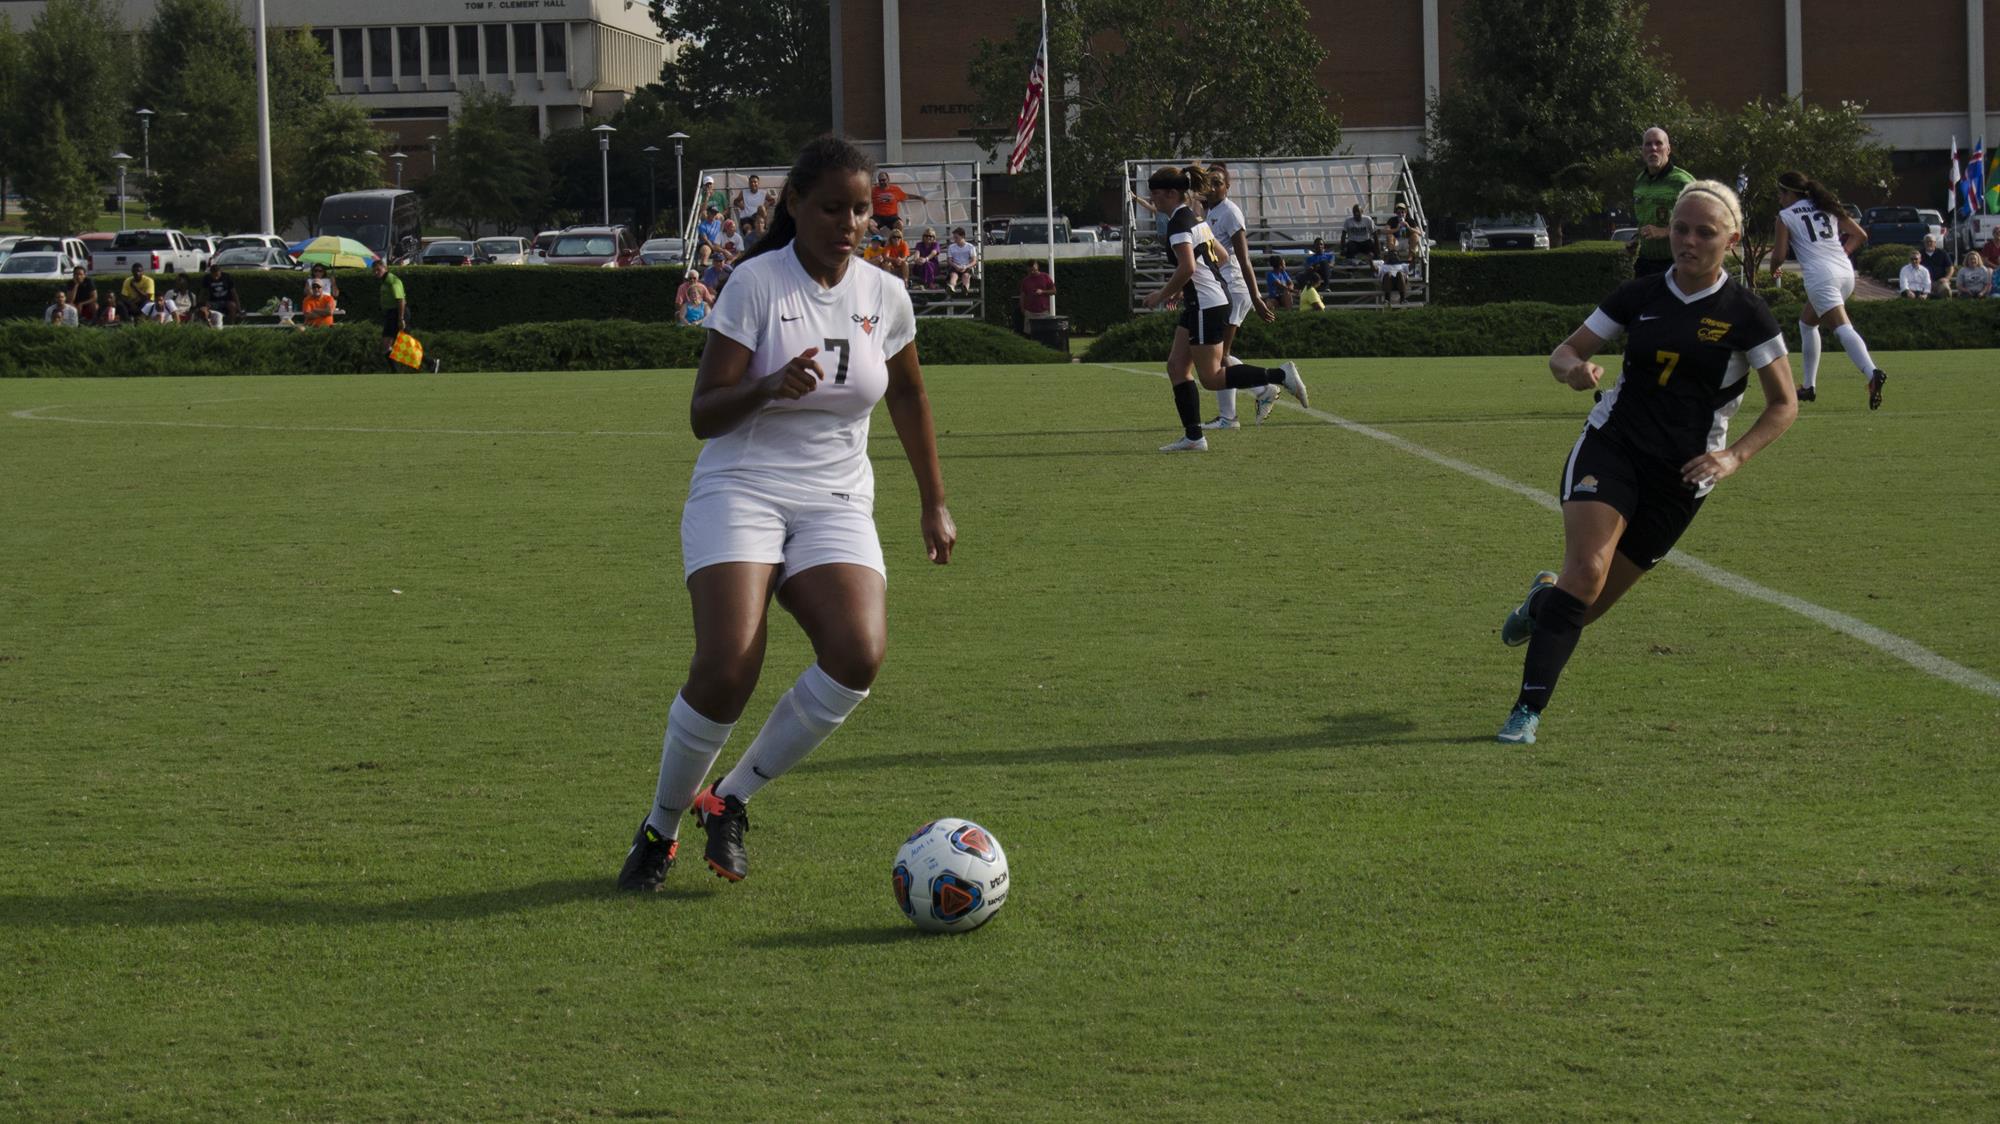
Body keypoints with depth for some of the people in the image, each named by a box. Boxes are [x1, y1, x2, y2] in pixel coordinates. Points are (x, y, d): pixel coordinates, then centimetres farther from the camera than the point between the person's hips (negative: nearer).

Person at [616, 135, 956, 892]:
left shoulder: (884, 296, 5)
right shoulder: (756, 284, -9)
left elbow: (908, 396, 24)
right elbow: (703, 416, -11)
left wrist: (933, 503, 27)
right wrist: (768, 388, -30)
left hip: (837, 505, 4)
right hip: (740, 491, -4)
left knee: (859, 654, -25)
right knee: (727, 666, -25)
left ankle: (730, 800, -5)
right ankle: (660, 827, 2)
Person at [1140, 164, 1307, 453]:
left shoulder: (1179, 222, -15)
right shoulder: (1194, 217, 15)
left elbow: (1187, 268, -27)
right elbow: (1220, 255, 23)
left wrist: (1162, 295, -13)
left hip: (1206, 306, -10)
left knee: (1211, 378, -6)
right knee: (1177, 366, 8)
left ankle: (1280, 376, -8)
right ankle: (1193, 437, 6)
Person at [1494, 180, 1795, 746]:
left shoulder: (1746, 313, -3)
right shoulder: (1641, 295, 4)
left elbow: (1785, 405, 1)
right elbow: (1564, 352, 11)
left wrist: (1734, 457, -14)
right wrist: (1573, 369, -14)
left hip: (1680, 475, 0)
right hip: (1611, 446, 0)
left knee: (1587, 606, 2)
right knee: (1587, 568, -24)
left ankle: (1544, 598, 39)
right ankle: (1527, 709, -19)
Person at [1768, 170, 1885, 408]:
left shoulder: (1785, 216, 5)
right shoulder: (1826, 208, 21)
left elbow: (1778, 256, 1)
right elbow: (1860, 235, 18)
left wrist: (1773, 251, 23)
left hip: (1821, 276, -7)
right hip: (1846, 271, 7)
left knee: (1843, 328, -19)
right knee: (1807, 322, 25)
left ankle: (1872, 373, -43)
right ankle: (1808, 386, 26)